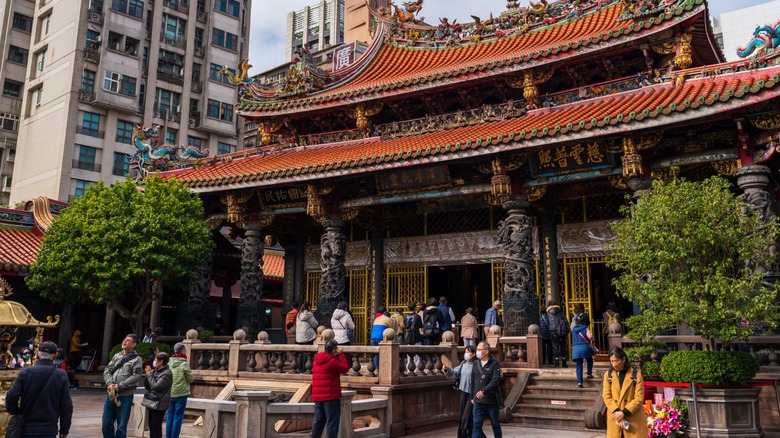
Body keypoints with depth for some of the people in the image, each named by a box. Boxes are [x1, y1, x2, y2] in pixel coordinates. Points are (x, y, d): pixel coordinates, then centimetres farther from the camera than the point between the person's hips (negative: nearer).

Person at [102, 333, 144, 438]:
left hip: (125, 396, -5)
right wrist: (109, 383, -9)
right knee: (106, 424, 11)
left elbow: (137, 377, -13)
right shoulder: (117, 356, 14)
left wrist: (119, 386, -16)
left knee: (121, 427, 2)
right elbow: (107, 371, 10)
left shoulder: (137, 359, -3)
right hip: (111, 394, 5)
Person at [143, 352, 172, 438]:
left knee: (156, 427, -4)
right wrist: (148, 374, -1)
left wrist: (149, 375, -10)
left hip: (160, 405, -8)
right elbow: (147, 386, 14)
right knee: (151, 426, 14)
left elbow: (156, 386, -21)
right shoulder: (155, 371, 10)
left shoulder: (167, 373, -14)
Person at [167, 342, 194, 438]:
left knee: (170, 417, 13)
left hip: (170, 394, 5)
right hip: (181, 394, -5)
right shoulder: (184, 364, -11)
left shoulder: (169, 363, 2)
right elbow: (190, 379, -6)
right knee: (178, 418, 1)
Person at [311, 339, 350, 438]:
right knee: (332, 421, -1)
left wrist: (337, 356, 7)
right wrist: (341, 354, -4)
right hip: (330, 396, -8)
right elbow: (345, 368, -10)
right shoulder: (331, 361, -18)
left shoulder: (318, 360, 10)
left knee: (318, 421, 13)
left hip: (318, 396, 8)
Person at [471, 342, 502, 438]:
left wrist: (484, 391, -29)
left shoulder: (494, 364, -8)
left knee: (495, 424, 13)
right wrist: (472, 397, 12)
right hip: (478, 401, 3)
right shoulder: (476, 364, 7)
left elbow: (496, 380, -20)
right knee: (477, 424, -3)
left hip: (492, 401, -3)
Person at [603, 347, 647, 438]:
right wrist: (617, 413, -12)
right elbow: (607, 397, 1)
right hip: (614, 420, 2)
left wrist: (624, 413, -15)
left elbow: (639, 399, -5)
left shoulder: (636, 374, -1)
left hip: (634, 420, -2)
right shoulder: (608, 375, 6)